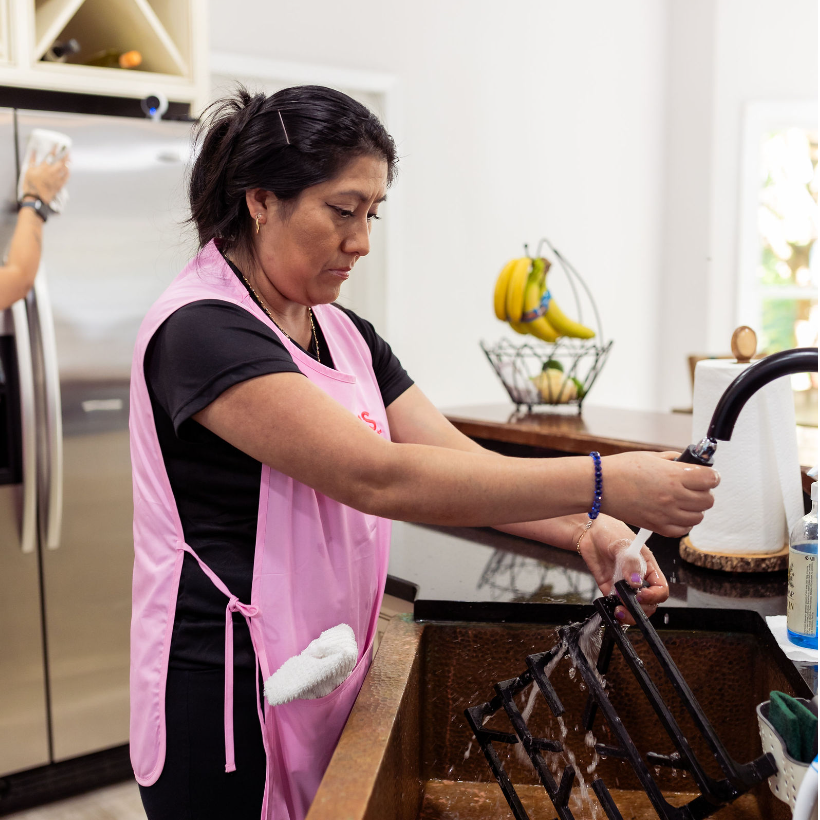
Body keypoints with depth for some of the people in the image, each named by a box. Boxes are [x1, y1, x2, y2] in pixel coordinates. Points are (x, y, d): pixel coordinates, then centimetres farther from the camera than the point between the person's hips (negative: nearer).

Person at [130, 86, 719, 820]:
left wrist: (584, 529, -17)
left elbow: (457, 461, 0)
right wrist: (601, 483, -28)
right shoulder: (202, 331, -19)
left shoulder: (346, 336, 7)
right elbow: (379, 478, -28)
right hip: (229, 707, -7)